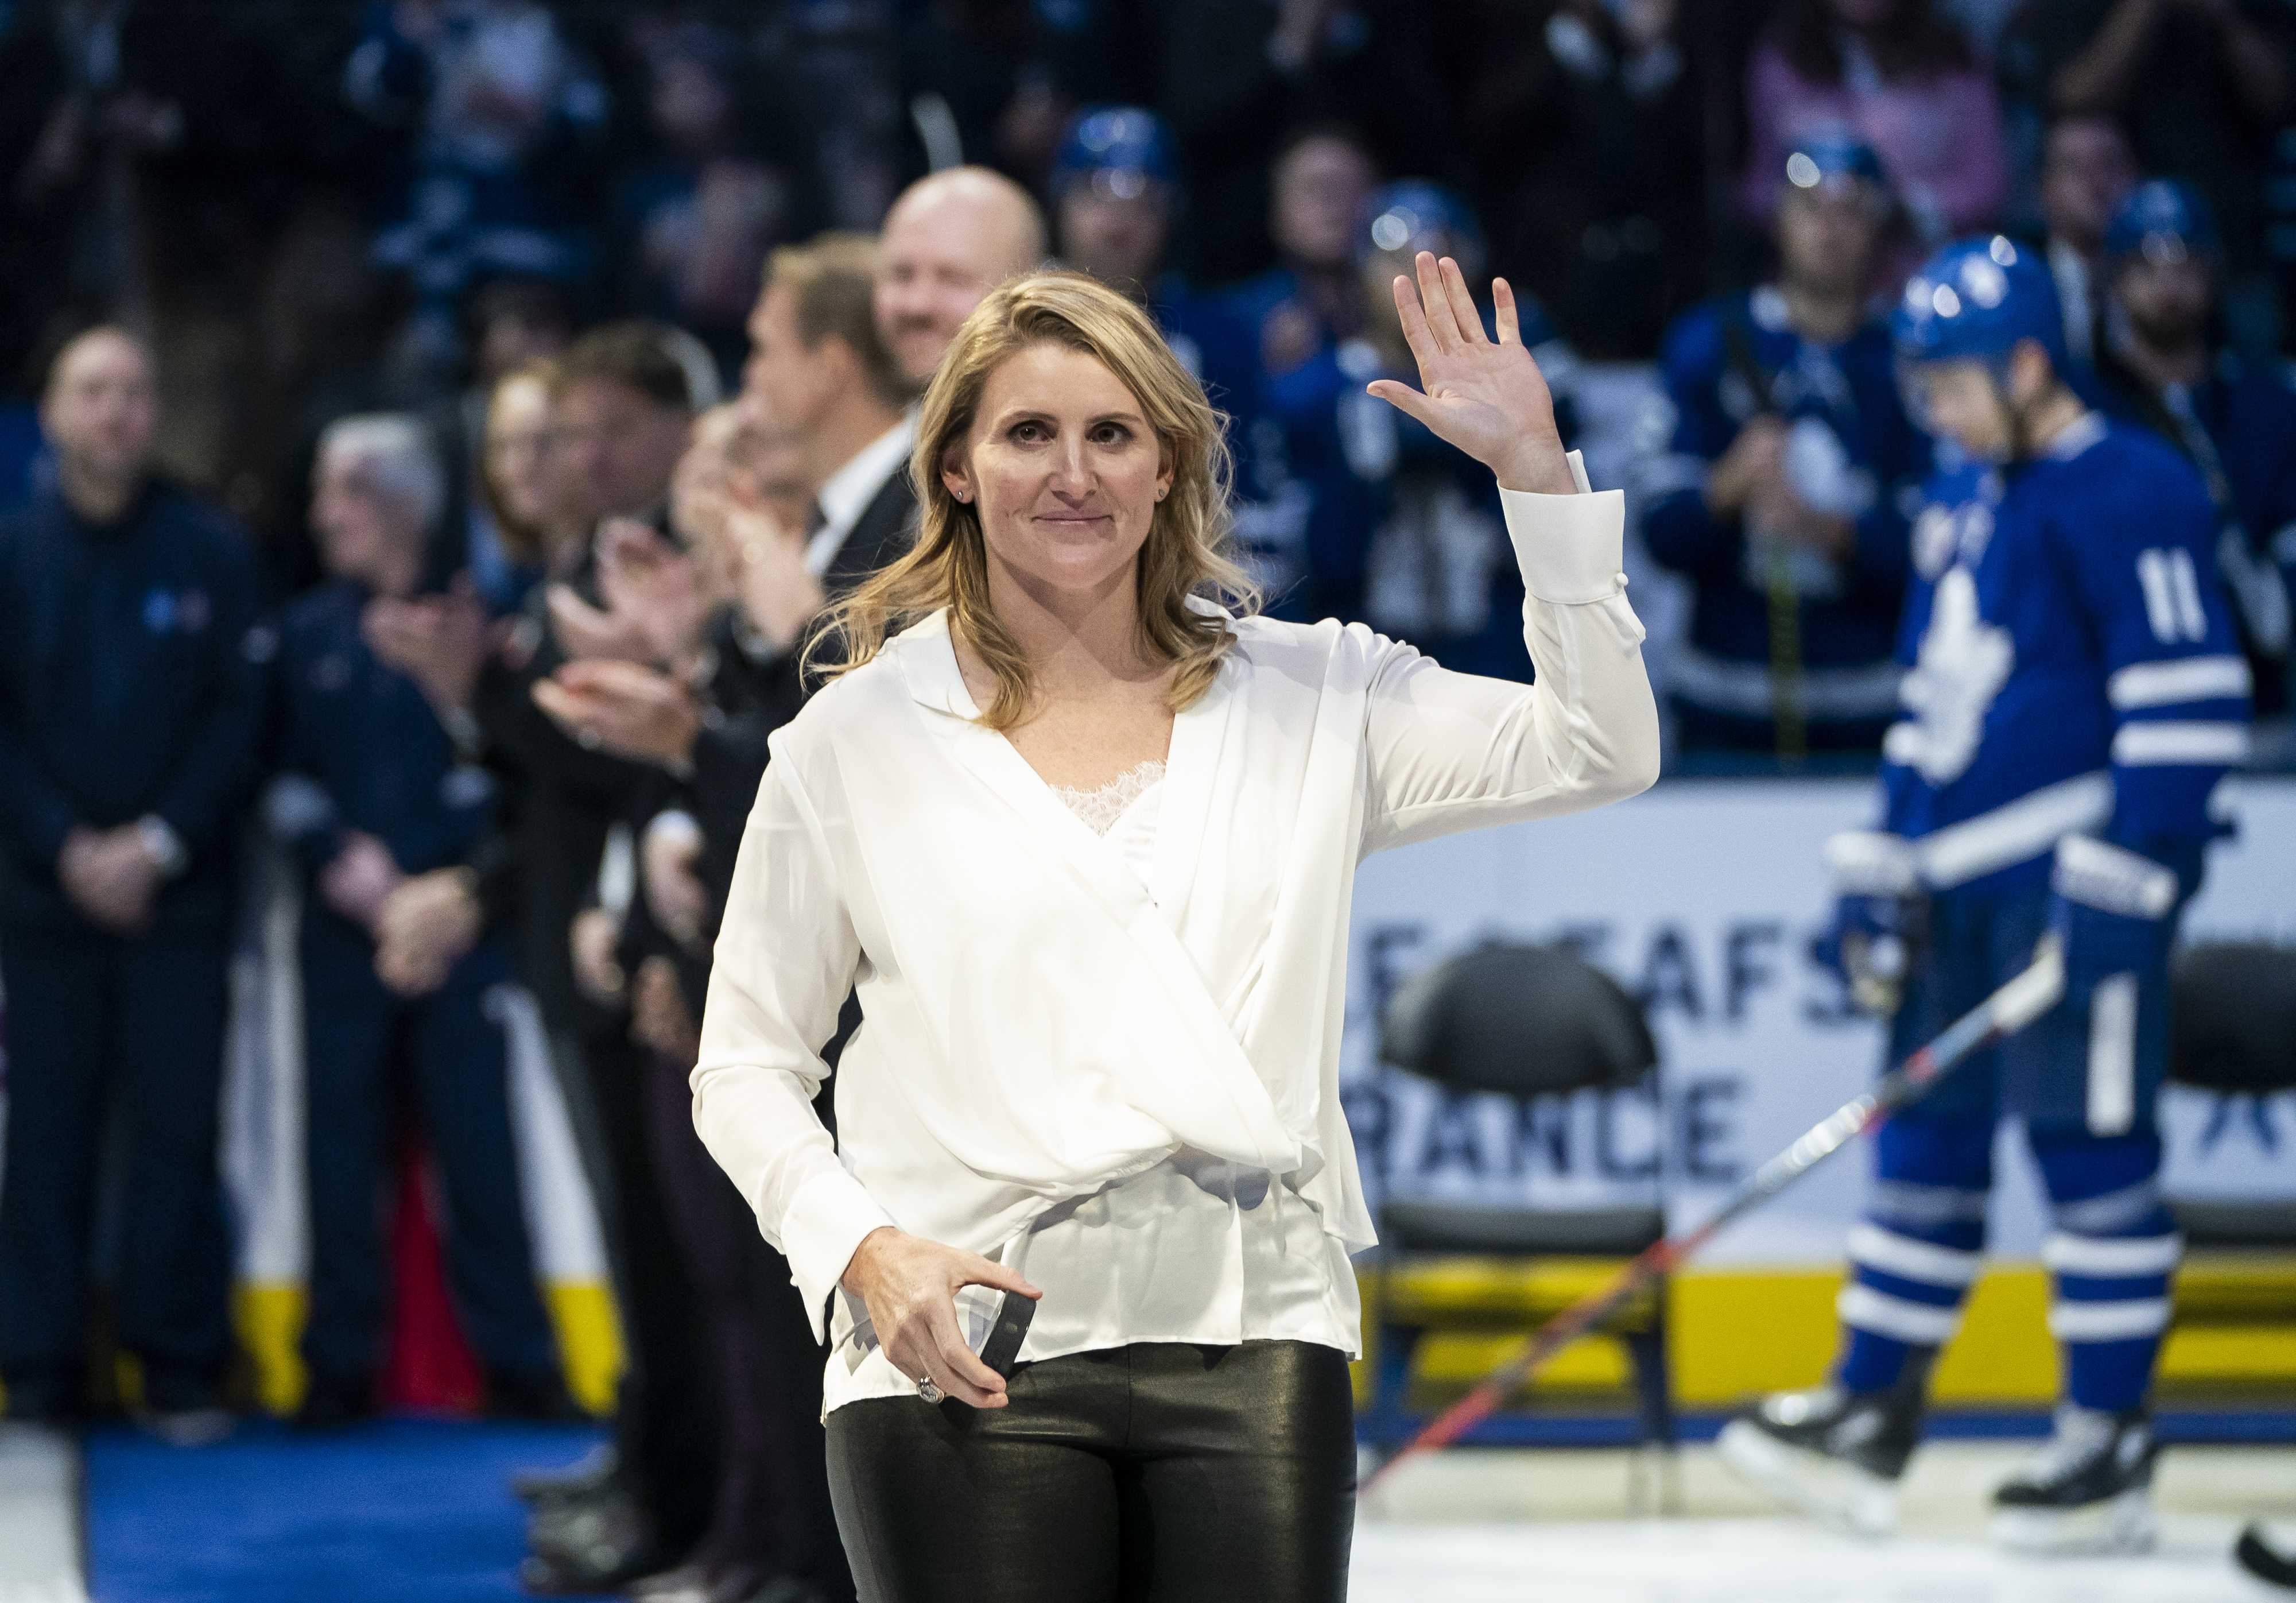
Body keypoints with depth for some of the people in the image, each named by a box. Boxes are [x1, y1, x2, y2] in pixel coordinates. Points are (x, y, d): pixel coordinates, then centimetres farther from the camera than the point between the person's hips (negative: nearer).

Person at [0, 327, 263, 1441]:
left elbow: (238, 717, 0)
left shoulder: (212, 553, 3)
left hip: (180, 894, -1)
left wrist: (160, 846, -9)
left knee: (178, 1130, -2)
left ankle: (182, 1373, 2)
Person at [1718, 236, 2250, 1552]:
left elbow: (2188, 700, -16)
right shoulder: (1960, 504, 18)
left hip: (2080, 871, -9)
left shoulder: (2130, 494, -11)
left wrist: (2124, 874, -19)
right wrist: (1884, 868, 20)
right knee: (1927, 1138, 10)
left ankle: (2112, 1448, -1)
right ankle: (1870, 1421, 14)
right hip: (1961, 878, 9)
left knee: (2090, 1144, -6)